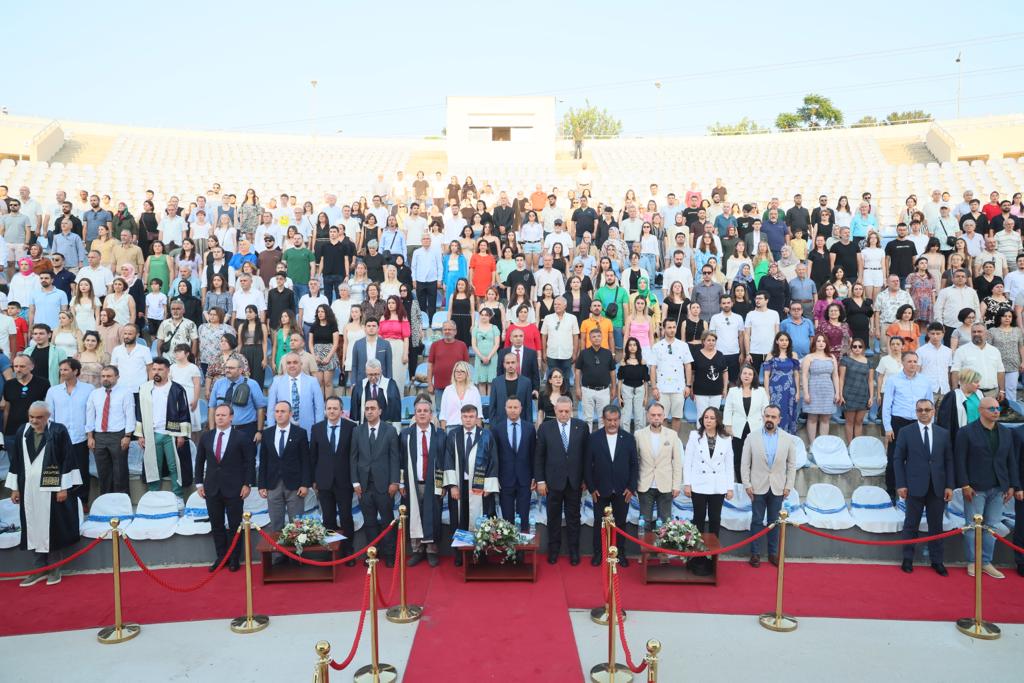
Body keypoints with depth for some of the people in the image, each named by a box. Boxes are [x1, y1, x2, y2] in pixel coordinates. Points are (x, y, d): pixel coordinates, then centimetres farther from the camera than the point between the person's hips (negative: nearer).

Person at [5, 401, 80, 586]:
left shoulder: (59, 431, -8)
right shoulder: (21, 431, 5)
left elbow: (67, 460, -8)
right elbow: (15, 461, 11)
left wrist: (64, 487, -10)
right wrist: (14, 487, 10)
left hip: (52, 488, -4)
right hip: (28, 488, 4)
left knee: (52, 528, 3)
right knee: (34, 528, 8)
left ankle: (54, 568, 15)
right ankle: (40, 568, 19)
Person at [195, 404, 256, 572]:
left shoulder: (242, 437, -6)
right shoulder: (206, 436, 6)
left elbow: (250, 462, -5)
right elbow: (199, 461, 11)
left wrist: (247, 484, -9)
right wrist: (199, 483, 6)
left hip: (234, 488, -3)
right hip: (212, 488, 4)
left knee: (235, 525, 6)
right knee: (216, 525, 10)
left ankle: (234, 558, 18)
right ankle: (221, 557, 22)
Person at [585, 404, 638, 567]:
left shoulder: (628, 438, -1)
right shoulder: (594, 438, -5)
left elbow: (634, 464, 2)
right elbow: (587, 465, -2)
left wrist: (631, 487, -4)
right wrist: (591, 488, -5)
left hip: (622, 491, 1)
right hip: (600, 490, -1)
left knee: (620, 523, 10)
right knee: (599, 523, 9)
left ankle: (620, 553, 25)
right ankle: (598, 553, 23)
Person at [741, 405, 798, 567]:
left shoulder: (788, 439, 0)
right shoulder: (752, 437, -3)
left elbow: (791, 464, 4)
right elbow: (745, 464, -1)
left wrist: (788, 486, 0)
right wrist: (747, 485, -6)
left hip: (778, 488, 1)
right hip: (758, 487, -1)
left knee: (774, 522, 10)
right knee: (757, 521, 6)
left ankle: (773, 553, 22)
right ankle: (755, 553, 16)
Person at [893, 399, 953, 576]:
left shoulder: (944, 434, 8)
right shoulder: (906, 433, 1)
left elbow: (949, 461, 7)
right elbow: (898, 459, 0)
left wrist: (949, 486, 0)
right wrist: (901, 484, -7)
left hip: (937, 487, 2)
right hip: (915, 487, -2)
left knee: (936, 525, 8)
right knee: (911, 524, 6)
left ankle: (936, 561, 20)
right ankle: (908, 559, 17)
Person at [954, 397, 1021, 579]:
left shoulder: (1006, 433, 10)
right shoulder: (966, 432, -4)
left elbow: (1012, 461, 11)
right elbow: (960, 460, -7)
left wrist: (1013, 486, 6)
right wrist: (964, 485, -12)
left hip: (998, 489, 4)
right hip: (975, 488, -4)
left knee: (992, 526, 8)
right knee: (973, 526, 3)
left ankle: (986, 562, 18)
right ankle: (972, 562, 14)